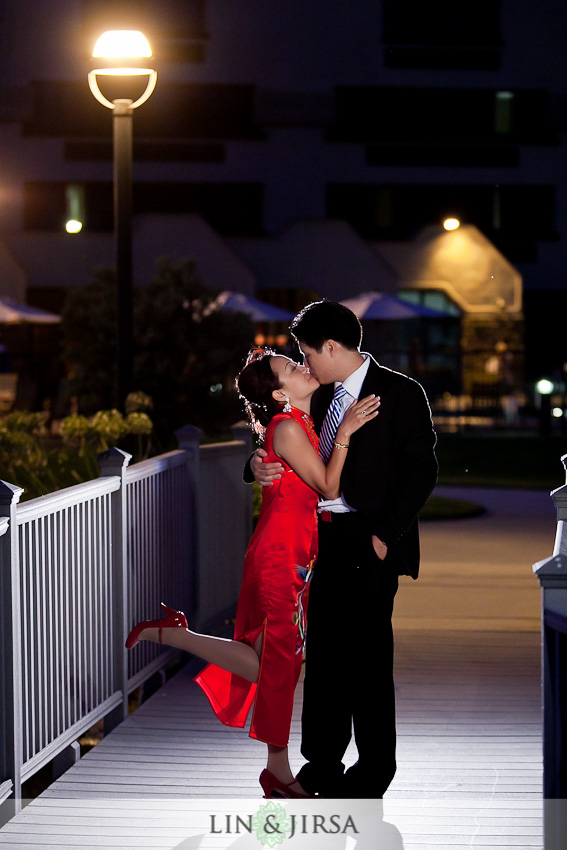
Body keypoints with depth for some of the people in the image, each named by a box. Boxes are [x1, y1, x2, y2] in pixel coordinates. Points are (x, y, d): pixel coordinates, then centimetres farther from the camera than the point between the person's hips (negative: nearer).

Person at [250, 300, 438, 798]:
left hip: (368, 542, -6)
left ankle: (374, 771, 10)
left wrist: (384, 535, -15)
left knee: (367, 655, -2)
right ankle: (322, 764, 19)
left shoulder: (401, 393, -6)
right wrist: (262, 467, -5)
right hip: (324, 540, 7)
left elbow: (421, 471, -10)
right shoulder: (323, 397, 15)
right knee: (324, 651, 9)